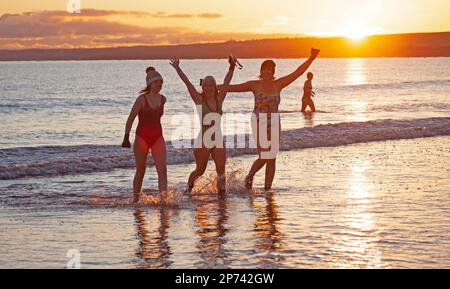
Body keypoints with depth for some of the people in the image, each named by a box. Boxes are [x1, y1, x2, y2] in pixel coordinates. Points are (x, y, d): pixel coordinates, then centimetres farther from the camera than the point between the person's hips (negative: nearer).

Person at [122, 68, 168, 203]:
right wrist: (126, 137, -19)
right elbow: (131, 118, -13)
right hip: (142, 137, -3)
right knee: (140, 171, 8)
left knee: (162, 169, -12)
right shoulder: (142, 99, -10)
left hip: (158, 137, 3)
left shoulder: (163, 99, 4)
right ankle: (135, 199, 24)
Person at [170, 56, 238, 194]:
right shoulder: (199, 99, -4)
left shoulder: (219, 98, 6)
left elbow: (226, 82, 3)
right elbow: (187, 83, -9)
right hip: (203, 140, -3)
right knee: (200, 170, 10)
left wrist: (232, 67, -8)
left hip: (218, 141, 3)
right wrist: (177, 68, -13)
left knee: (221, 171, -5)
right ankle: (189, 188, 36)